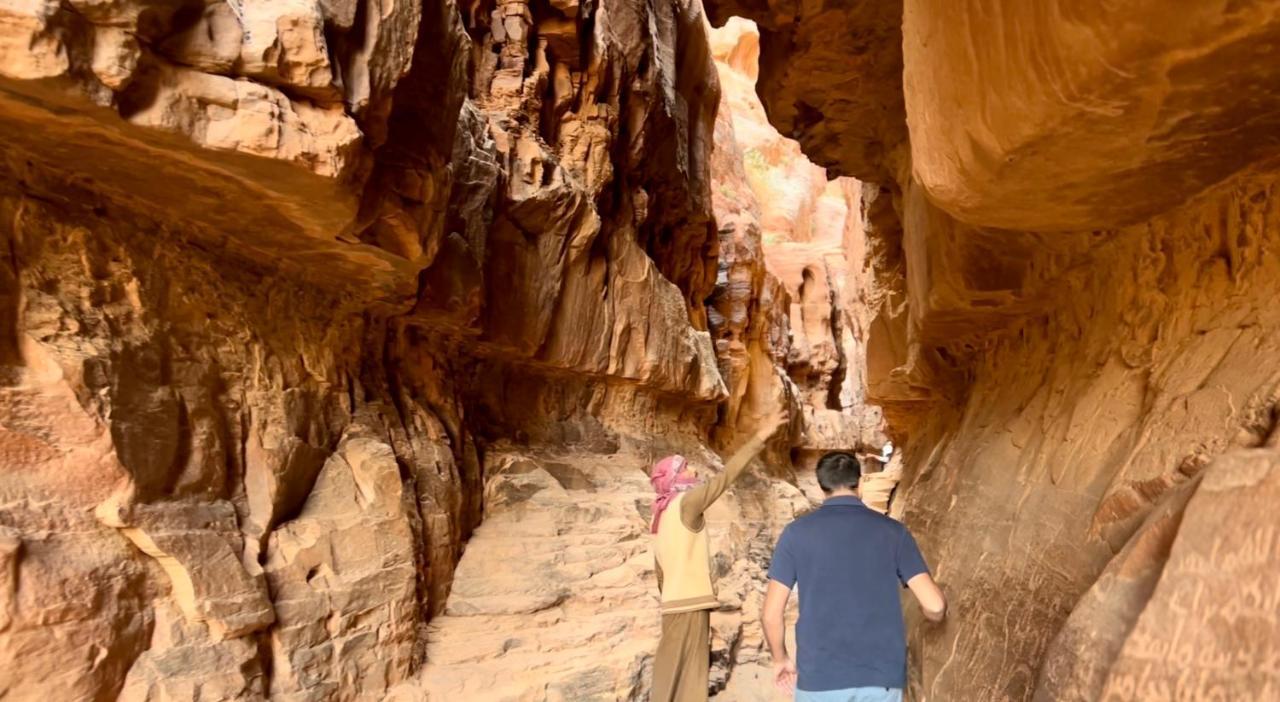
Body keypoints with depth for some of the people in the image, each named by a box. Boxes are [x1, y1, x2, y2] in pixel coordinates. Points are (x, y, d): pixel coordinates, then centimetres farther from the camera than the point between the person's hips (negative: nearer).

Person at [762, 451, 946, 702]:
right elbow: (935, 606, -2)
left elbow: (771, 614, -1)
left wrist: (781, 659, 17)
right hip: (881, 679, 2)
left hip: (820, 678, -1)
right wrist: (933, 614, 23)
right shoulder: (892, 531, 3)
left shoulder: (797, 532, -1)